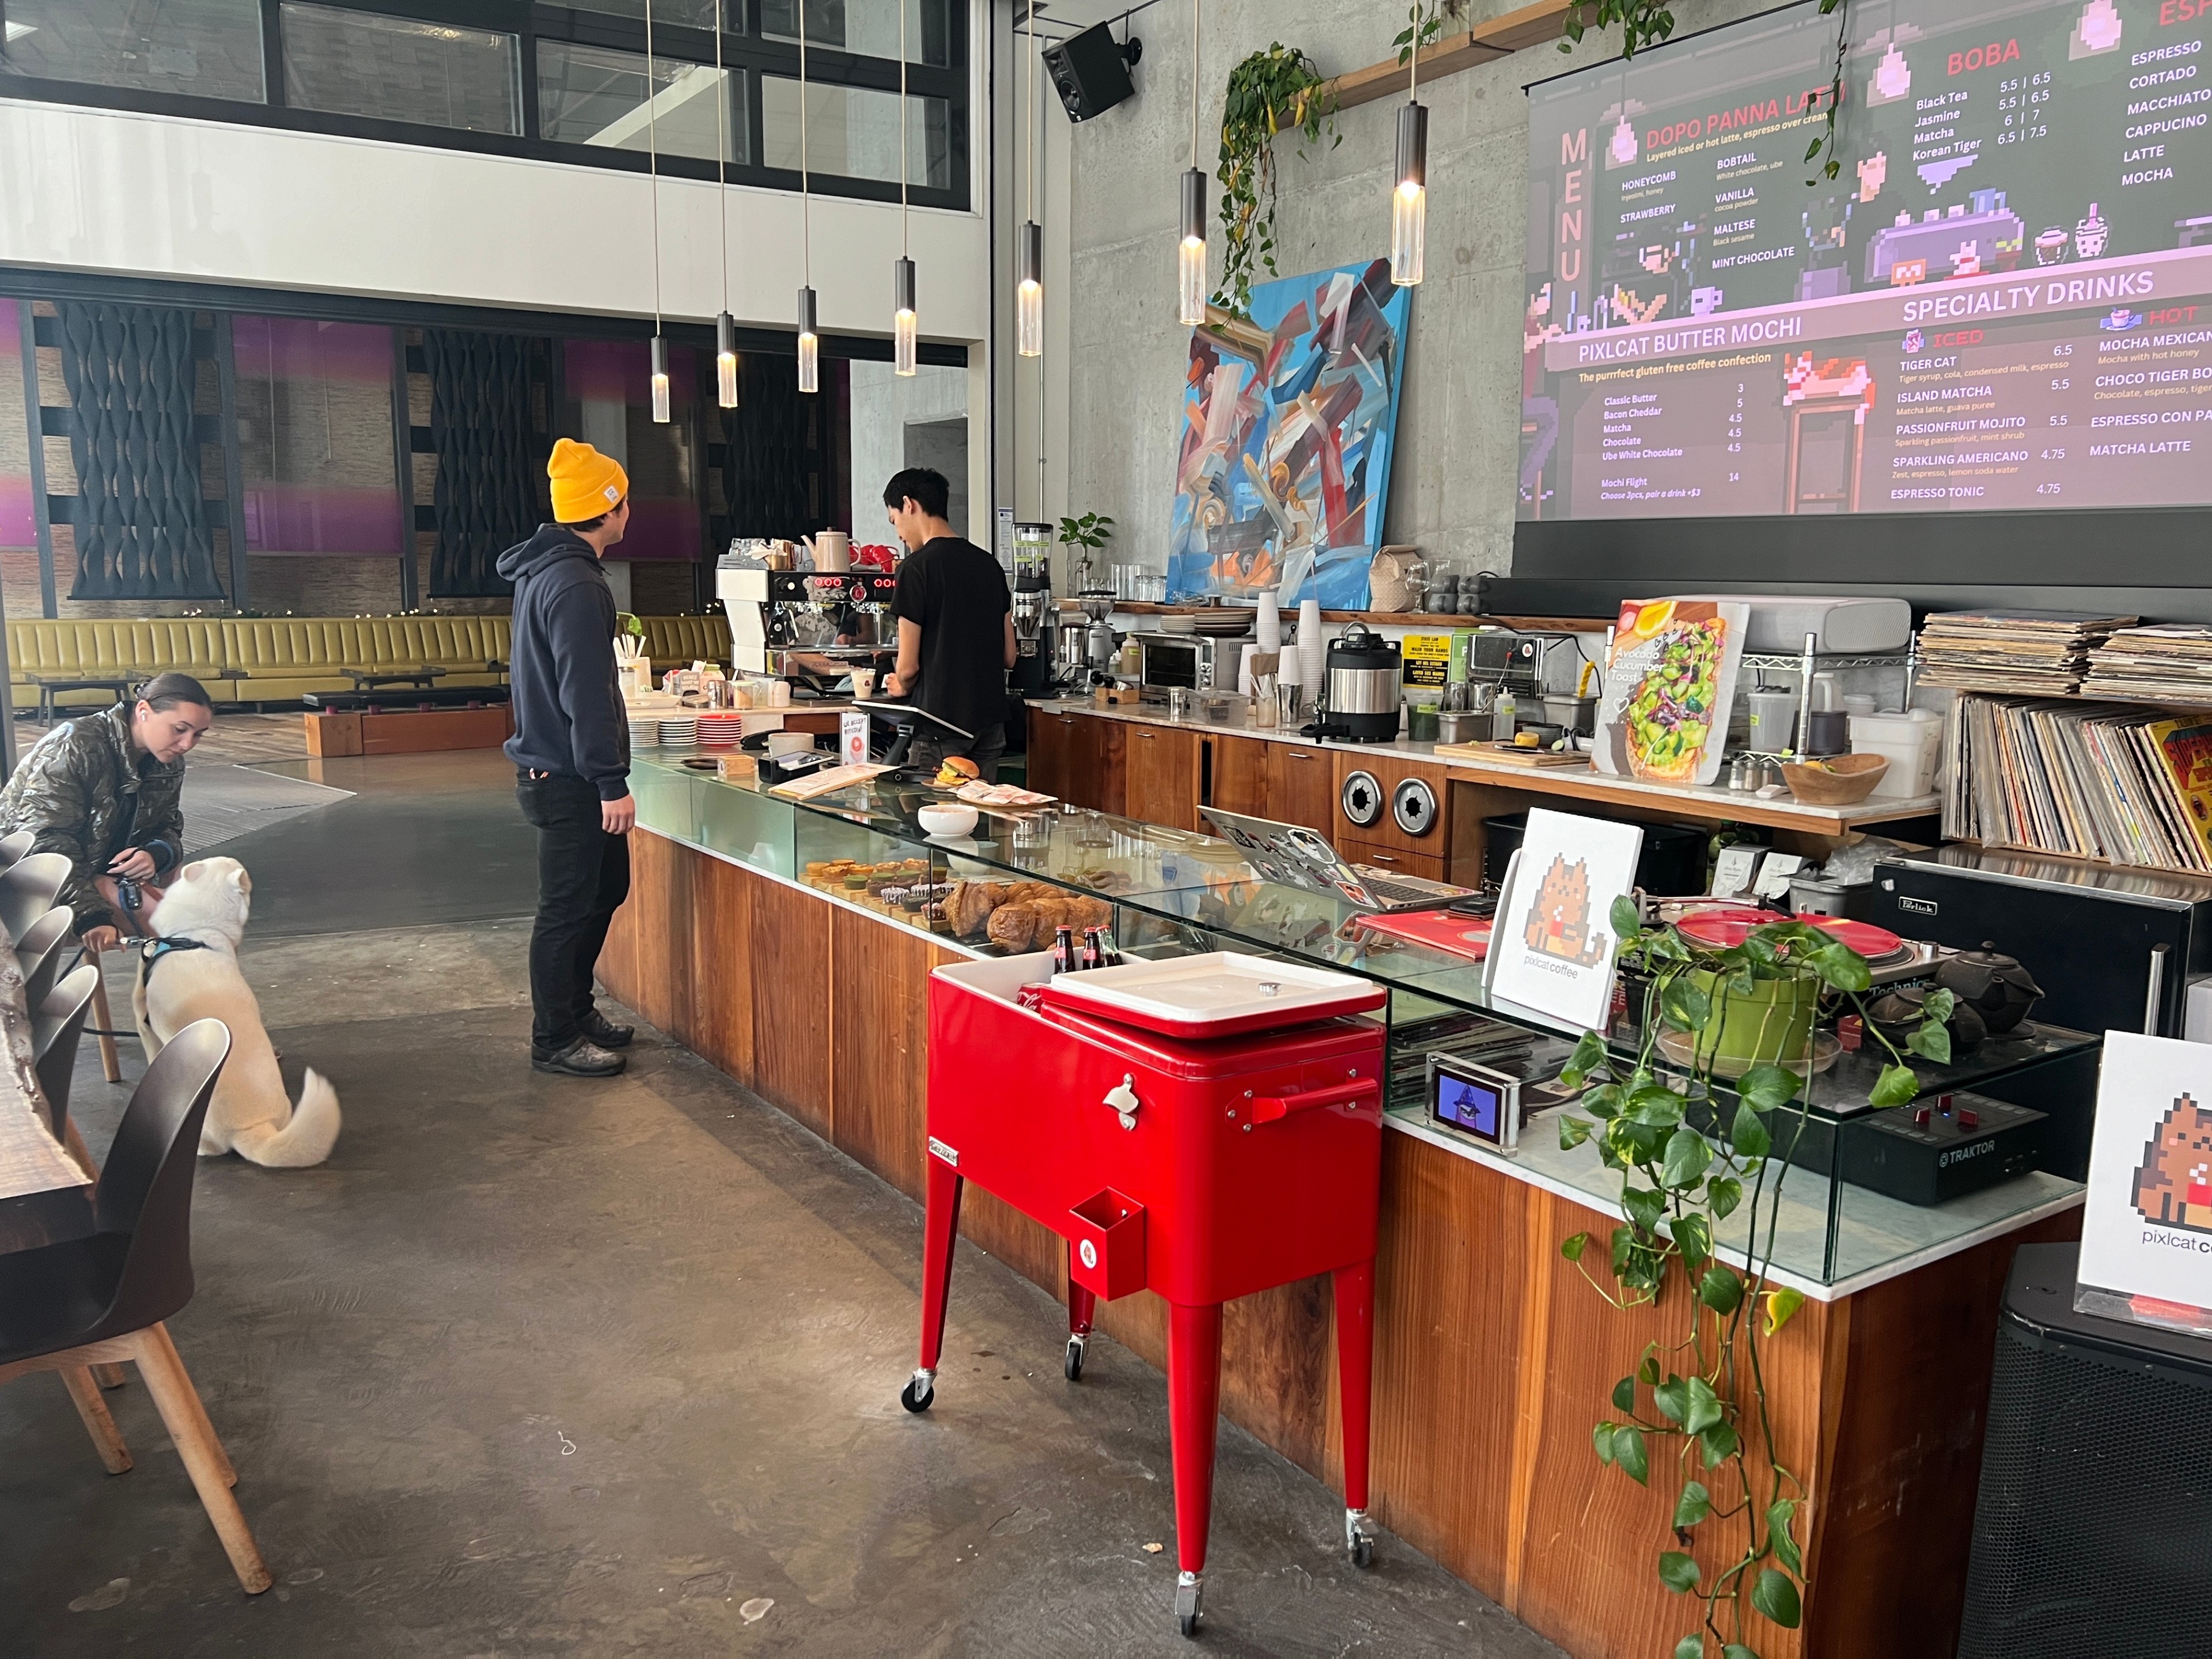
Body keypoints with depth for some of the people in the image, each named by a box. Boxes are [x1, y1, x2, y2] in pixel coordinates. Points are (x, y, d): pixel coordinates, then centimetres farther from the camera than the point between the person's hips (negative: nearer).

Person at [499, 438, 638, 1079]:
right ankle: (555, 1040, 11)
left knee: (607, 886, 20)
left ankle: (576, 1008, 32)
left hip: (555, 767, 10)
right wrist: (612, 783, -22)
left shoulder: (546, 571, 13)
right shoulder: (576, 587, -20)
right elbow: (585, 696, -24)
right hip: (569, 778, -10)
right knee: (568, 909, 0)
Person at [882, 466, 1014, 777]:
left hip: (943, 720, -6)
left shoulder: (918, 567, -11)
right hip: (990, 720, 7)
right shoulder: (989, 564, 10)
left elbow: (908, 667, -10)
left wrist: (902, 688, 11)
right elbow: (1009, 657, 13)